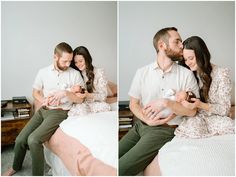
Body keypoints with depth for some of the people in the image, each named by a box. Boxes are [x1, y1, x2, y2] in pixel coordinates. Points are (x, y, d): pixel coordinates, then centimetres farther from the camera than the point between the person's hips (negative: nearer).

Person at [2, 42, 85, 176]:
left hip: (59, 112, -4)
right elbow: (35, 92, 13)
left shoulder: (75, 74, -6)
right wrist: (44, 100, -8)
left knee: (33, 140, -24)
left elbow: (80, 99, -5)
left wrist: (66, 93, -22)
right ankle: (16, 166, 29)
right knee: (20, 140, -3)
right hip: (43, 110, 4)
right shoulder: (43, 72, 2)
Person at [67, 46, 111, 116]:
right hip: (80, 104, 0)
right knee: (80, 109, -36)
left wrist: (88, 95, -21)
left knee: (104, 106, -34)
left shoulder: (99, 72, 3)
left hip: (96, 103, 0)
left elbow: (103, 96, -3)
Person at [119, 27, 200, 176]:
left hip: (164, 130, -3)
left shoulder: (186, 75, -2)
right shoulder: (142, 72, 3)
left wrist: (166, 103, -20)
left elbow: (192, 110, -5)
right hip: (141, 124, 4)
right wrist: (147, 119, -13)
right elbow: (133, 103, 5)